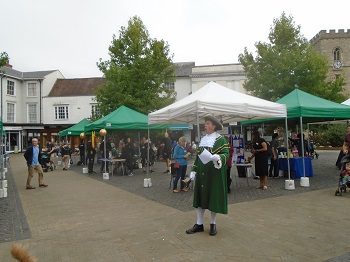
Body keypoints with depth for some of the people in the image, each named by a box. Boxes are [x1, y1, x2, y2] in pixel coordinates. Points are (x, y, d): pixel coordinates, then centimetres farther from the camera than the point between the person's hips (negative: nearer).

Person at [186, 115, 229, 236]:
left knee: (213, 197, 2)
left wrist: (217, 157, -34)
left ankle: (213, 224, 19)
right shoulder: (203, 139, 12)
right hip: (202, 173, 6)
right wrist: (194, 170, 9)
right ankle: (199, 224, 17)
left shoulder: (221, 139, -6)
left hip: (214, 173, -6)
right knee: (200, 196, 7)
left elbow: (226, 154, -13)